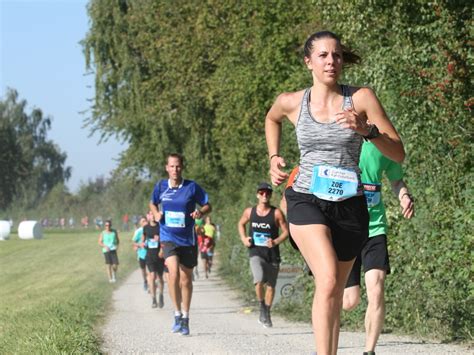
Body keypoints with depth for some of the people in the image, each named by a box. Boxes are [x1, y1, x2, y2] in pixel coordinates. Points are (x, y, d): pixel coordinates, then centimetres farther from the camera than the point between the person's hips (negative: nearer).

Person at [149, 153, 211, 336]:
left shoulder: (192, 187, -5)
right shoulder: (160, 186, 1)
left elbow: (207, 205, 3)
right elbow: (153, 203, 18)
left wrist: (200, 213, -19)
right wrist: (156, 214, -3)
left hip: (188, 239, 0)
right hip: (168, 238, 0)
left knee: (186, 278, 9)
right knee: (174, 273, -21)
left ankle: (185, 317, 24)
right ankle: (177, 314, -9)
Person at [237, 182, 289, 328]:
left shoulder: (276, 213, -4)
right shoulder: (249, 211, 3)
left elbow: (286, 231, -1)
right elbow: (241, 224, 22)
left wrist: (276, 242, -17)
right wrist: (243, 238, 5)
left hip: (272, 254, 0)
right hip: (256, 253, 0)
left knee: (271, 285, 9)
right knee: (259, 281, -23)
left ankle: (266, 315, 26)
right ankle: (262, 307, -2)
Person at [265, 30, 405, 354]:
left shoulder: (362, 98, -3)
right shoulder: (291, 102, 1)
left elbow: (398, 154, -3)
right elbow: (272, 119, 28)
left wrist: (367, 130, -19)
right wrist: (274, 157, 14)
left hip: (349, 206, 1)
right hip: (306, 200, -1)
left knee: (334, 293, 10)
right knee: (328, 281, -24)